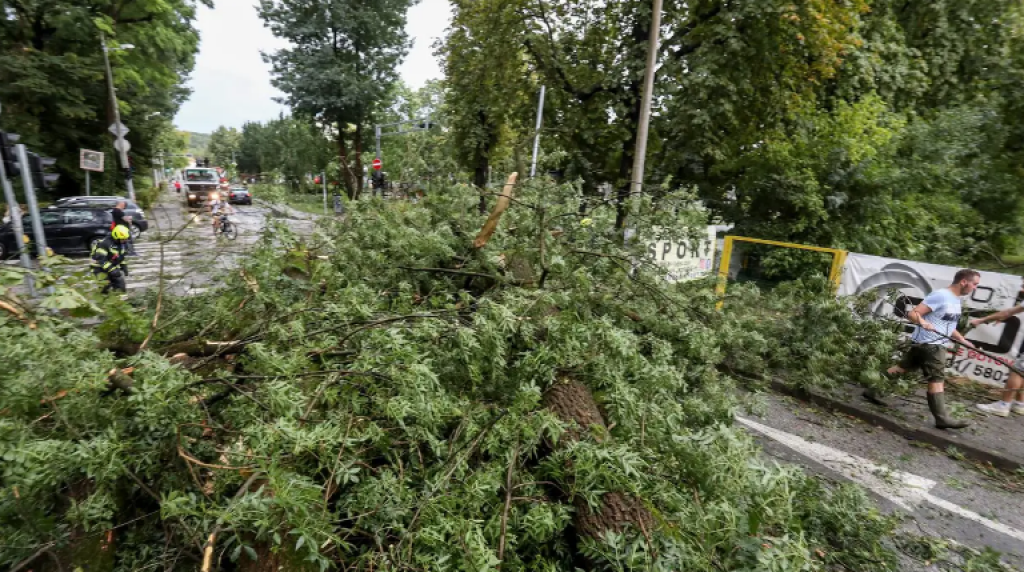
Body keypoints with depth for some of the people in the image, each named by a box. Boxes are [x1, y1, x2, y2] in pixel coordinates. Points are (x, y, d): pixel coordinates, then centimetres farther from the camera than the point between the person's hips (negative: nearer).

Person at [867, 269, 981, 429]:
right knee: (937, 379, -8)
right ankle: (941, 418, -4)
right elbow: (912, 314, -23)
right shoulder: (940, 295, -16)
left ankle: (873, 390, 18)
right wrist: (922, 322, -41)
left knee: (903, 367, 12)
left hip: (936, 344, 10)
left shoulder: (956, 300, 15)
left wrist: (962, 340, 15)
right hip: (928, 344, -10)